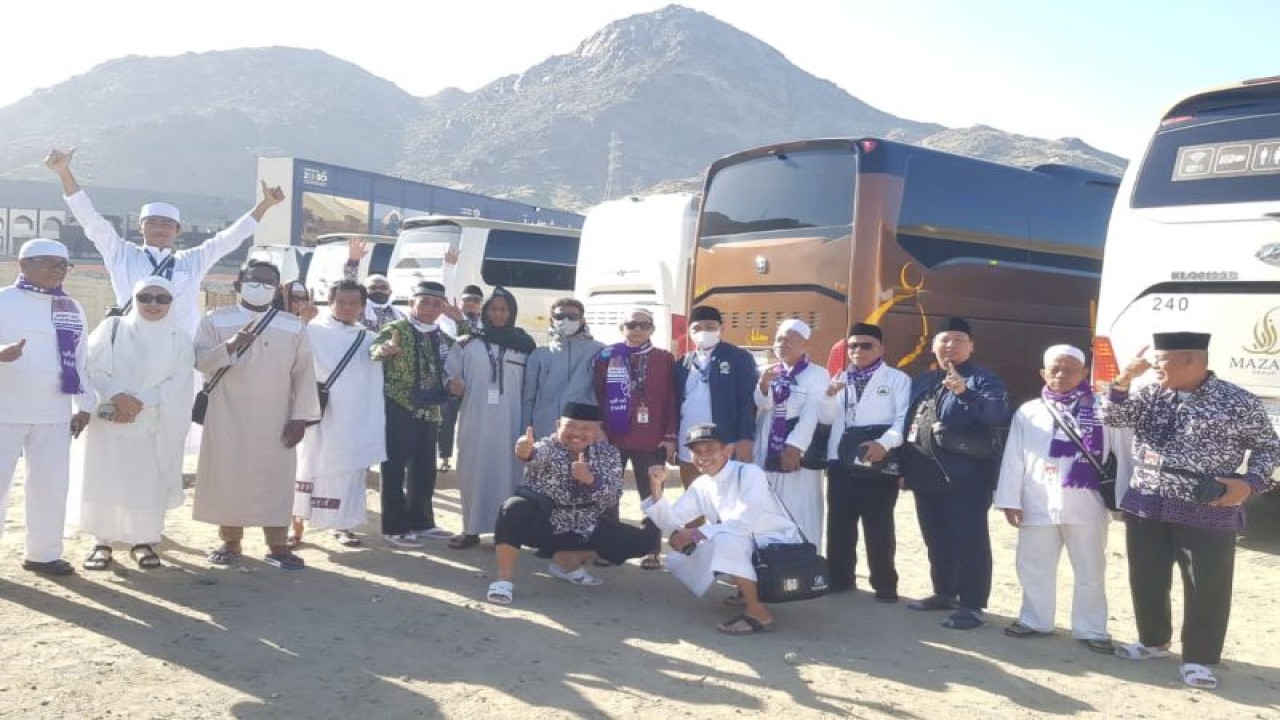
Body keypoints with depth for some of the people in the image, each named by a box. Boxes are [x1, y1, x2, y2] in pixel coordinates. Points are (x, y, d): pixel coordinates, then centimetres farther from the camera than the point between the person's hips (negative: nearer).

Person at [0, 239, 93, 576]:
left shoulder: (71, 307, 11)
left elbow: (79, 357, 15)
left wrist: (84, 405, 12)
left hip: (54, 414, 4)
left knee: (51, 485, 8)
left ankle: (43, 553, 21)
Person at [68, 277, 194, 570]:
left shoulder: (179, 339, 6)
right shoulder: (111, 328, 5)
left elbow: (177, 383, -4)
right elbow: (90, 368, -3)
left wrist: (140, 403, -16)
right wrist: (117, 396, -18)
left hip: (154, 426, 0)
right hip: (107, 421, 0)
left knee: (148, 484, 0)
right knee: (102, 480, -1)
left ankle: (142, 541, 12)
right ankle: (101, 542, 10)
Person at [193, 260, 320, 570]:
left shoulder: (294, 327, 4)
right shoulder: (216, 321, 1)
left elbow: (304, 375, 3)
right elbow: (200, 362, -7)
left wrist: (300, 417, -4)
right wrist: (230, 345, -25)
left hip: (275, 421, 1)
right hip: (228, 418, 0)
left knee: (276, 480, 3)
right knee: (227, 478, 6)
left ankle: (278, 545, 10)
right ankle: (230, 542, 19)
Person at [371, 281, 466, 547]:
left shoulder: (441, 336, 11)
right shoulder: (395, 330, -8)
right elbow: (374, 350, -22)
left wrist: (460, 319, 1)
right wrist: (383, 350, -46)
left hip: (430, 412, 7)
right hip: (399, 410, -7)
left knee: (424, 470, 14)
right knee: (395, 469, -1)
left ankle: (421, 522, 25)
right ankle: (395, 527, 6)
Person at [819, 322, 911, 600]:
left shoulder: (897, 379, 4)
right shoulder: (840, 379, 19)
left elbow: (904, 418, -7)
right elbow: (826, 418, 12)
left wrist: (884, 443, -23)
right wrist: (830, 394, -8)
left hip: (879, 462, -4)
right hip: (841, 461, 4)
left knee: (879, 525, 0)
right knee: (839, 523, 7)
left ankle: (884, 584, 10)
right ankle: (840, 578, 19)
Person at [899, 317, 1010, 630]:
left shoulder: (983, 379, -2)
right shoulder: (922, 382, 17)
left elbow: (999, 414, -19)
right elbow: (909, 420, 19)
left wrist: (964, 392, -30)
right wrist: (905, 465, 12)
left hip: (965, 475, -7)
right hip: (927, 475, 7)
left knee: (969, 542, -4)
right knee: (936, 540, 16)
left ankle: (971, 605, 2)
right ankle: (944, 592, 30)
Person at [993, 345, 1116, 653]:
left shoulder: (1102, 410, -3)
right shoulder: (1028, 412, 4)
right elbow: (1014, 458, 4)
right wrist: (1010, 500, 0)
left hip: (1086, 505, -2)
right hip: (1037, 505, 2)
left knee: (1090, 571, 10)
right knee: (1034, 568, 13)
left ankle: (1091, 629, 23)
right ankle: (1035, 621, 30)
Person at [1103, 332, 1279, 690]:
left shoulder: (1238, 403, -6)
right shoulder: (1151, 394, 5)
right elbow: (1112, 419, -1)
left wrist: (1250, 483, -13)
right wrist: (1125, 379, -12)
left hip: (1207, 513, -4)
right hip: (1145, 507, 4)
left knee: (1206, 588, 2)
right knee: (1146, 581, 13)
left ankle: (1198, 658, 17)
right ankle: (1153, 641, 32)